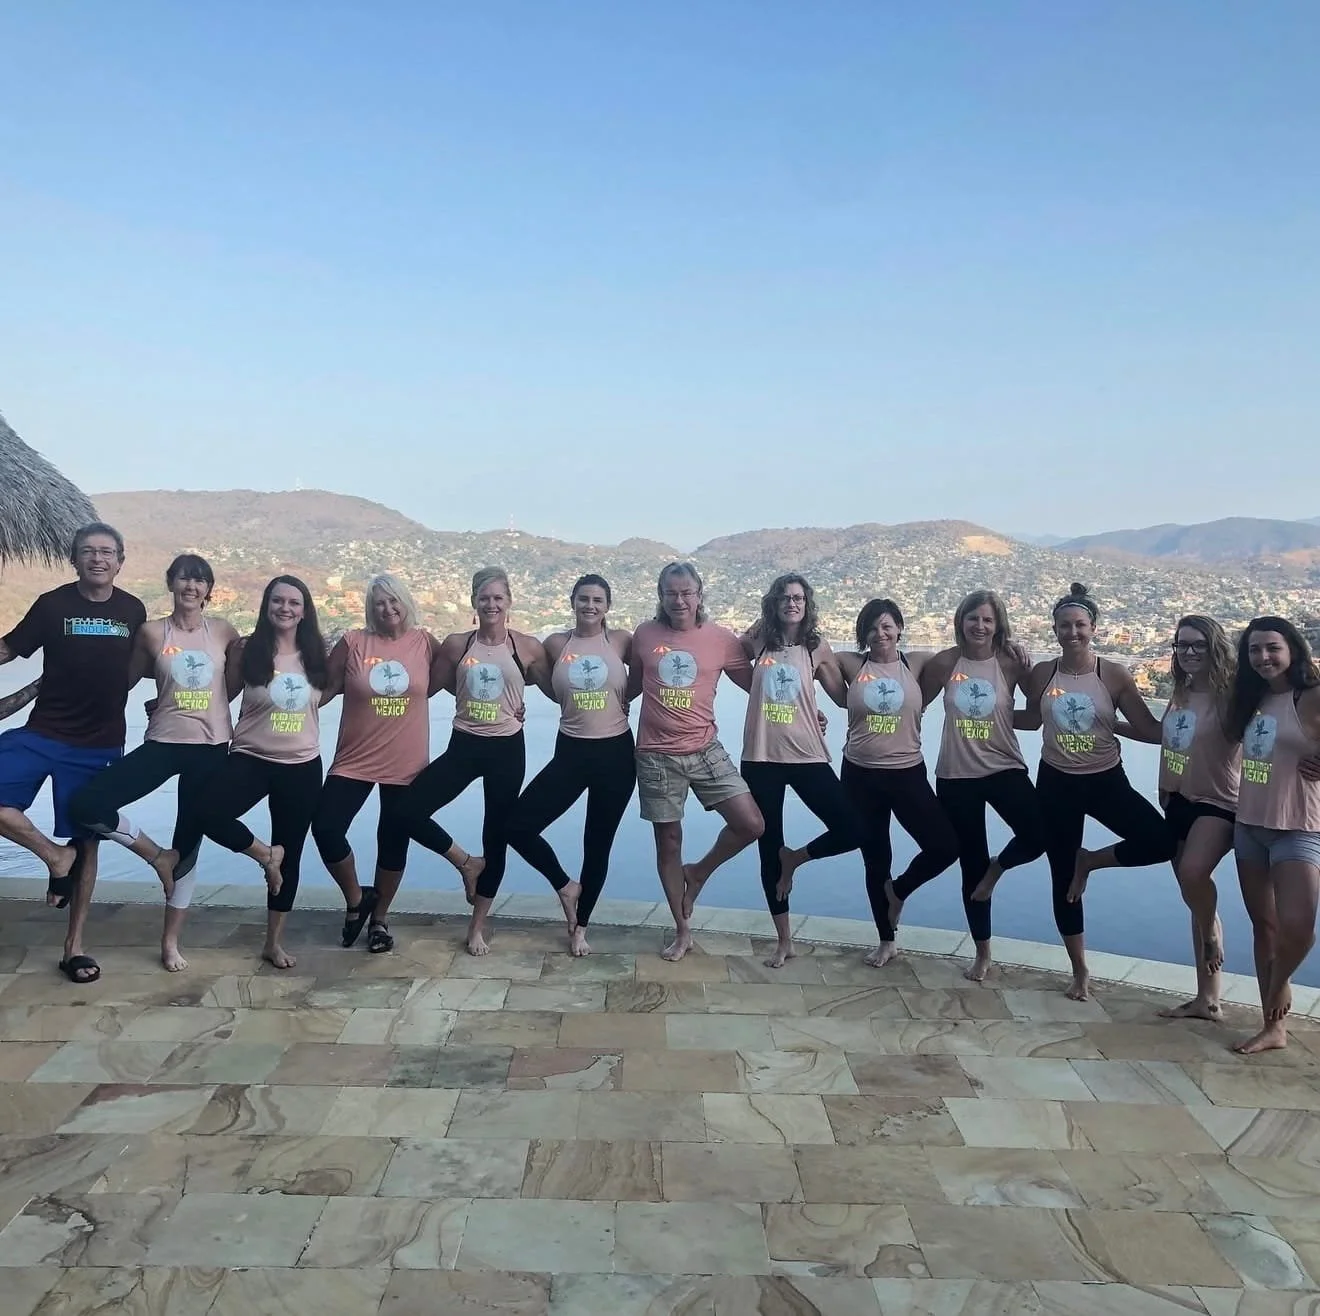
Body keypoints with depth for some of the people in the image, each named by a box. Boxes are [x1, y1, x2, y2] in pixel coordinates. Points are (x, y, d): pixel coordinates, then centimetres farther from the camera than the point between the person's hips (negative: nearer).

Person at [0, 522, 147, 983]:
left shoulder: (133, 611, 1)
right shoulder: (53, 604, -5)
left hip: (101, 745, 1)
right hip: (41, 734, -1)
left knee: (87, 842, 7)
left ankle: (74, 945, 20)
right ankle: (55, 855, 2)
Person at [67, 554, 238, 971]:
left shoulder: (224, 632, 1)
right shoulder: (152, 632, -2)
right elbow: (128, 679, 10)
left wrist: (212, 703, 7)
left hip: (212, 748, 0)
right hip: (163, 744, 0)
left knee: (190, 841, 9)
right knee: (86, 805, -19)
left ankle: (170, 940, 24)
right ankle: (157, 855, 6)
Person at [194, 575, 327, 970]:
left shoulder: (314, 654, 0)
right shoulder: (247, 649, -6)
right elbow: (224, 695, 3)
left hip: (302, 766, 2)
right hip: (252, 759, -2)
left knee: (291, 854, 10)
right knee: (209, 814, -29)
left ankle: (274, 941, 27)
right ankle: (264, 853, 2)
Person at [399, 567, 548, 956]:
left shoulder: (528, 647, -5)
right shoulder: (455, 644, -1)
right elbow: (433, 685, 11)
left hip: (507, 749, -1)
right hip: (464, 746, 1)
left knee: (496, 836, 7)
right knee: (409, 810, -13)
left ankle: (477, 927, 24)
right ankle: (467, 863, 12)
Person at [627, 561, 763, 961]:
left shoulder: (722, 639, -3)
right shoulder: (644, 635, 0)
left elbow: (756, 684, 5)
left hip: (705, 750, 0)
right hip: (656, 756, 0)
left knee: (751, 825, -11)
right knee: (668, 842, 7)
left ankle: (698, 873, 18)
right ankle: (682, 930, 25)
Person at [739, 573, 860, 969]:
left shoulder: (818, 648, 2)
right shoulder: (757, 640, 2)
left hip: (807, 756, 0)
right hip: (760, 758, 0)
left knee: (851, 831, -12)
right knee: (768, 848, 8)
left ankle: (793, 859, 17)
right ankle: (783, 940, 21)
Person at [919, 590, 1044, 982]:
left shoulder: (1011, 662, -6)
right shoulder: (945, 662, -3)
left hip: (1004, 769, -1)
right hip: (956, 776, 1)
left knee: (1037, 836, -25)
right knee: (971, 867, 9)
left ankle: (997, 868, 13)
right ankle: (982, 953, 28)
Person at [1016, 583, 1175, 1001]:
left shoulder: (1115, 675, -9)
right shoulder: (1042, 674, -3)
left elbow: (1152, 730, -7)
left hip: (1107, 781, -1)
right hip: (1056, 783, 1)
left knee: (1163, 844, -20)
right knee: (1062, 878, 7)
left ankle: (1088, 861, 8)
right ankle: (1079, 971, 25)